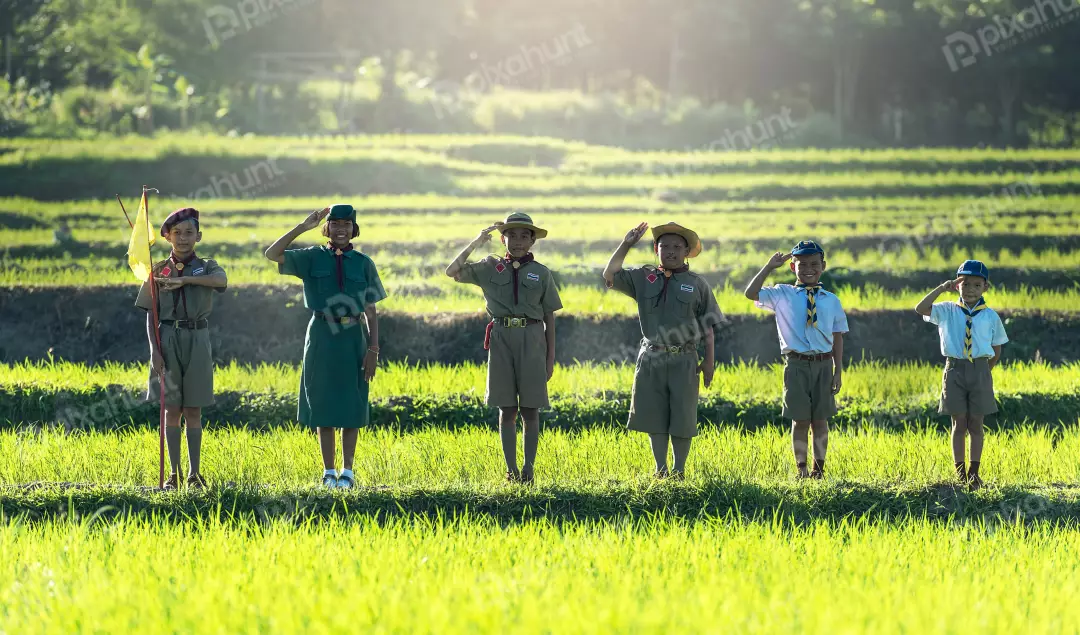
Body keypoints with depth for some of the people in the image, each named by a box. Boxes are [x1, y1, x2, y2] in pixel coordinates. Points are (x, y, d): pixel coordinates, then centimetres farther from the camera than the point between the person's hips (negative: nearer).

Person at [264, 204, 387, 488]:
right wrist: (303, 227, -14)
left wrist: (373, 349, -4)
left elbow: (371, 311, 4)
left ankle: (347, 471, 12)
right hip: (322, 338, 0)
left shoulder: (364, 264, 4)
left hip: (353, 340, 0)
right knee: (323, 405, 4)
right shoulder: (313, 258, 3)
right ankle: (329, 472, 11)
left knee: (351, 407, 4)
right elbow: (272, 254, -10)